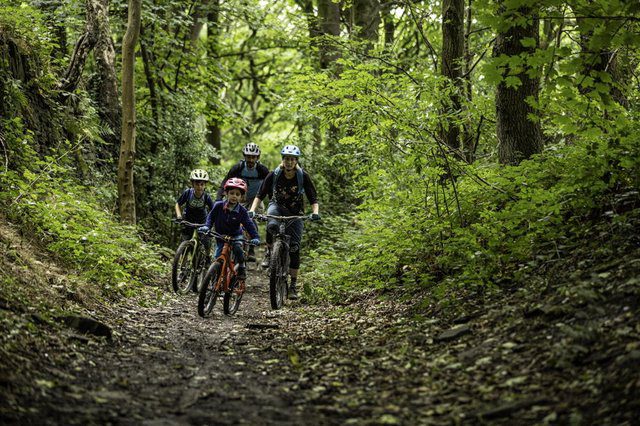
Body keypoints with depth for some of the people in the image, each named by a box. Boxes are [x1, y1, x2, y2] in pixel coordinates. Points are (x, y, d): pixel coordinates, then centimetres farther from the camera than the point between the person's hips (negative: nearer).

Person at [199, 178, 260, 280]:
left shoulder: (242, 210, -17)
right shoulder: (218, 206, -15)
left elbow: (249, 224, -16)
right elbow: (211, 217, -1)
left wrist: (255, 237, -28)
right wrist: (206, 226, -18)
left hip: (236, 235, -1)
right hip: (221, 236, 1)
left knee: (237, 248, -31)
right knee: (218, 259, -2)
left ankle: (241, 268, -6)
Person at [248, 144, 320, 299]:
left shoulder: (303, 176, -15)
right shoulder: (274, 175, -15)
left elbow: (313, 198, -13)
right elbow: (260, 195, -11)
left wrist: (315, 212, -32)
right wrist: (252, 210, -26)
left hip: (295, 212, 0)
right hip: (277, 206, 0)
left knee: (294, 247, -7)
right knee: (272, 225, -38)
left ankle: (293, 285, 0)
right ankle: (269, 253, -10)